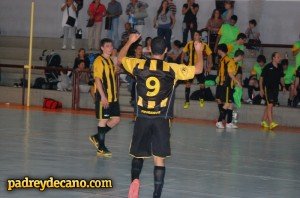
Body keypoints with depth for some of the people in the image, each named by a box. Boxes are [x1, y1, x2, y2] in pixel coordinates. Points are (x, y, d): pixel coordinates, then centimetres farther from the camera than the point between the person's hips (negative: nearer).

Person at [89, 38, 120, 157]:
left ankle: (97, 138, 20)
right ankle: (101, 148, 5)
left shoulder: (111, 61, 15)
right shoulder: (99, 61, -11)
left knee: (116, 119, 7)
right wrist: (103, 96, -22)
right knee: (103, 120, -3)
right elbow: (97, 79, -17)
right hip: (103, 96, -8)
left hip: (112, 96, 8)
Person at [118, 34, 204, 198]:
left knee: (138, 155, 15)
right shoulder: (172, 69, -5)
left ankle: (135, 179, -11)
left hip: (142, 118, 1)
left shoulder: (139, 65, 0)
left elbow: (121, 58, 19)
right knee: (159, 158, 4)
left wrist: (130, 41, 34)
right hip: (161, 120, -1)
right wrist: (199, 52, 21)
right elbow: (198, 69, 4)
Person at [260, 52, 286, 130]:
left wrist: (283, 86, 7)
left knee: (269, 106, 11)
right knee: (270, 105, -14)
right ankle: (271, 123, -20)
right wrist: (261, 89, -10)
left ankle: (264, 121, 22)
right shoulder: (268, 67, -8)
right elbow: (261, 78, -5)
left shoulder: (280, 68, 8)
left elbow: (281, 78, 21)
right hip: (268, 88, -6)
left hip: (276, 89, 6)